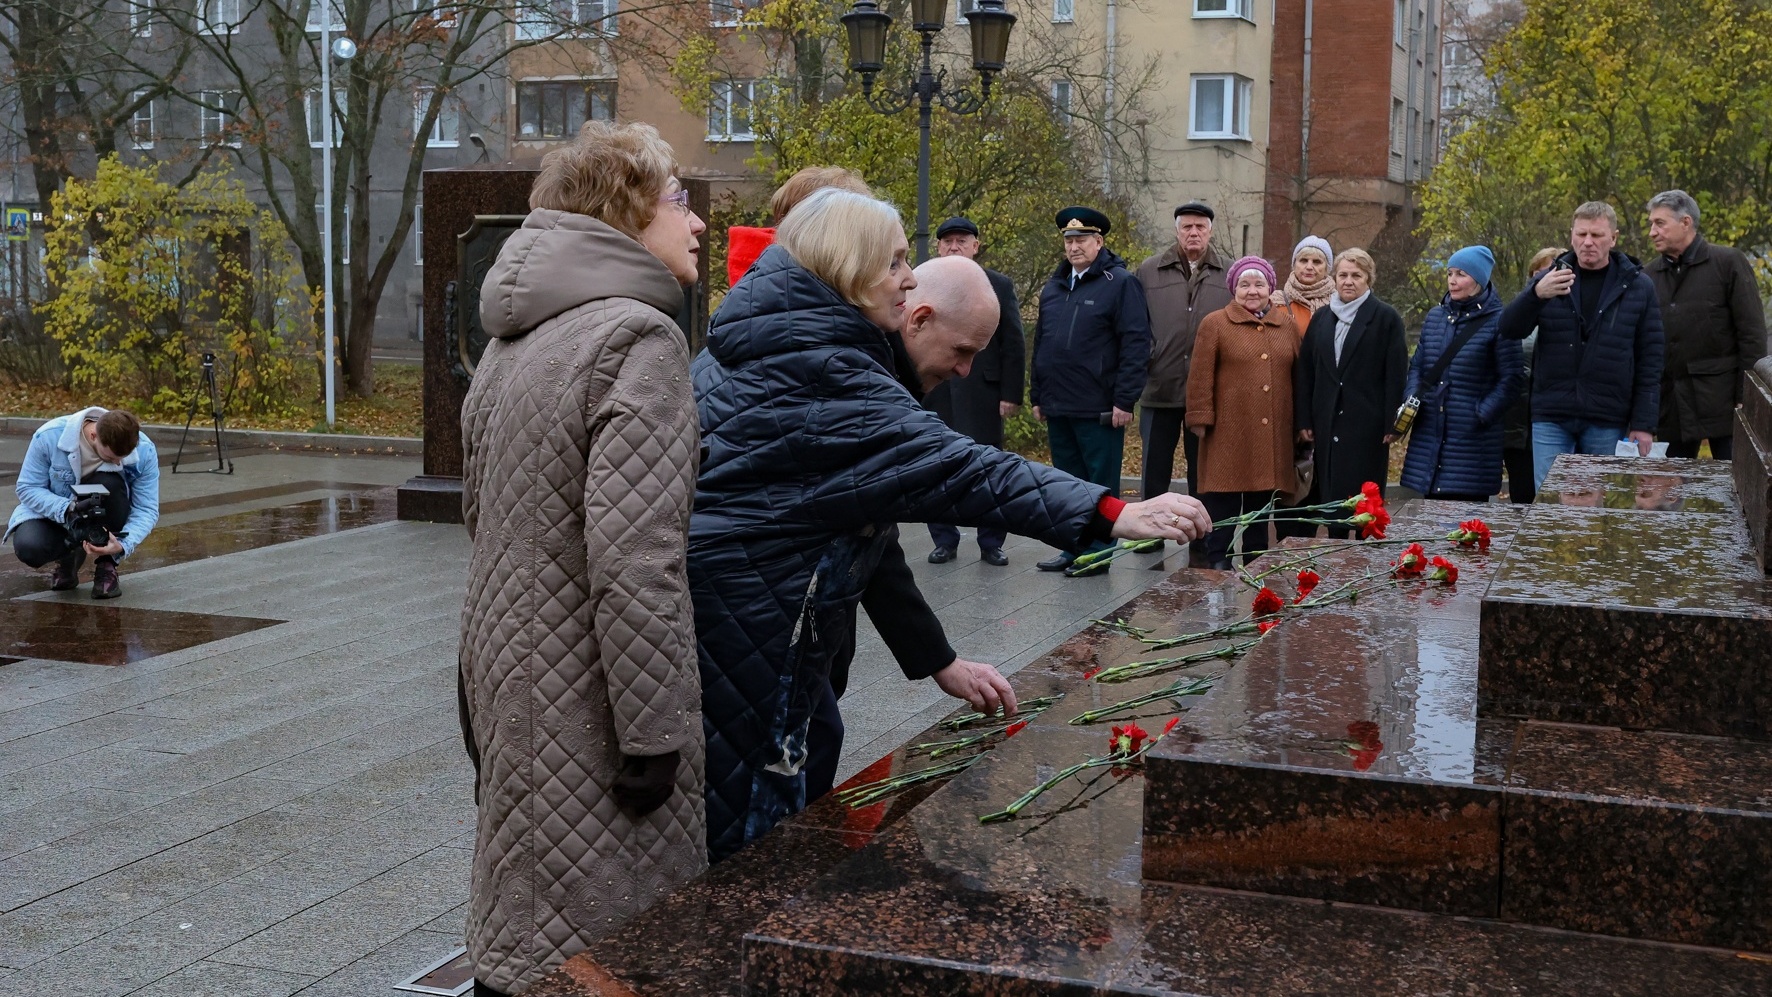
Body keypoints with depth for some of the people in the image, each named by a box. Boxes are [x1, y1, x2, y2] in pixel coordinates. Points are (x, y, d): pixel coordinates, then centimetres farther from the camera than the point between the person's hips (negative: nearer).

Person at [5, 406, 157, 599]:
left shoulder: (144, 451, -23)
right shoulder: (49, 437, -26)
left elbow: (147, 510, -18)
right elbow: (27, 488, -17)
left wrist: (122, 545, -38)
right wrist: (67, 509, -36)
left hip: (102, 517, 0)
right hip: (55, 514, 0)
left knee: (109, 483, -33)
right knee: (28, 547, -32)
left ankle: (105, 565, -13)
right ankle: (67, 557, 8)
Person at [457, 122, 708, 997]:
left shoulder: (514, 340, 11)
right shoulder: (636, 339, -17)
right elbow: (635, 559, -24)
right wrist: (655, 735, -19)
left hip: (506, 676, 9)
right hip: (585, 704, -9)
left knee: (521, 925, 19)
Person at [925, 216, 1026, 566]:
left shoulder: (1000, 286, 5)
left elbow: (1014, 345, 2)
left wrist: (1011, 393, -5)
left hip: (983, 394, -1)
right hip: (934, 396, 2)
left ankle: (991, 543, 12)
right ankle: (944, 540, 16)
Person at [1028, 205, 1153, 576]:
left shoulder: (1120, 283, -5)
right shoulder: (1054, 287, 15)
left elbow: (1136, 345, -11)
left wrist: (1124, 400, -16)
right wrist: (1038, 395, 16)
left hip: (1098, 409, -7)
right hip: (1058, 407, 7)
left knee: (1100, 483, 1)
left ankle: (1098, 552, 8)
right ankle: (1072, 549, 20)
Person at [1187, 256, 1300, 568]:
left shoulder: (1286, 325, 11)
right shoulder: (1215, 324, 0)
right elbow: (1200, 377, -4)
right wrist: (1201, 418, -10)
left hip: (1272, 434, 4)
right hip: (1228, 432, -4)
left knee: (1262, 495, 9)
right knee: (1223, 497, -1)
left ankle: (1256, 560, 19)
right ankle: (1219, 561, 7)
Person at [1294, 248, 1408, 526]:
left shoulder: (1386, 318, -1)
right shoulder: (1321, 317, 12)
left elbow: (1396, 375, -5)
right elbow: (1304, 371, 11)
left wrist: (1391, 424, -11)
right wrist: (1304, 420, 5)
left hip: (1368, 426, -4)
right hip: (1327, 426, 4)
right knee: (1331, 497, 5)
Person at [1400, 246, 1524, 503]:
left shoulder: (1497, 321, -5)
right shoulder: (1435, 317, 12)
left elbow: (1512, 377, -6)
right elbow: (1417, 366, 18)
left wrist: (1482, 414, -11)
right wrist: (1412, 399, 1)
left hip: (1471, 440, -5)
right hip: (1429, 434, 5)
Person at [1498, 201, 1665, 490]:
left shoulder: (1638, 287, 5)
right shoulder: (1548, 280, 7)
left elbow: (1649, 361, 4)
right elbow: (1509, 329, -5)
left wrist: (1644, 423, -2)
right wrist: (1537, 294, -24)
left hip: (1607, 424, 0)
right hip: (1551, 418, 0)